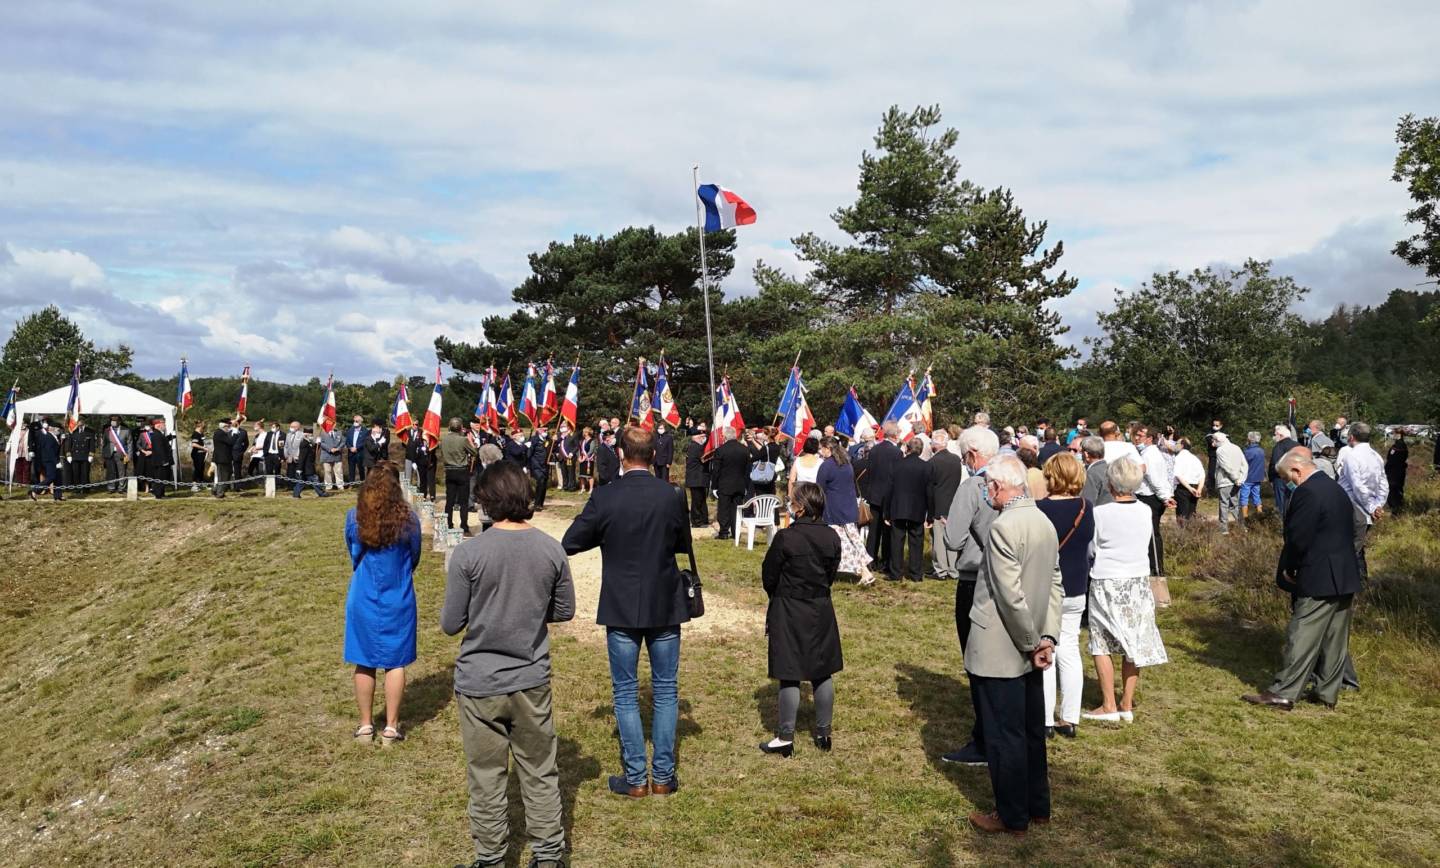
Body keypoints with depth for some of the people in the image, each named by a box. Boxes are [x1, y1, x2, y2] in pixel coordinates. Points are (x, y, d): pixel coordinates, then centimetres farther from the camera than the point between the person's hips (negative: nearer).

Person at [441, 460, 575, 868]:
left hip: (479, 683, -2)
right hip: (532, 681, 2)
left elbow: (451, 624, -10)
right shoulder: (551, 550, -8)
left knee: (486, 778, 13)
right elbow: (564, 611, 3)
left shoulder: (467, 553, -17)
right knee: (540, 774, 16)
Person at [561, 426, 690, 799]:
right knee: (666, 691, 13)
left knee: (625, 694, 9)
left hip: (621, 608, -2)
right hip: (665, 607, 2)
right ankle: (664, 775, 17)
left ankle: (636, 778, 13)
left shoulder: (604, 498, -13)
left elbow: (570, 543, -6)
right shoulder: (670, 496, -7)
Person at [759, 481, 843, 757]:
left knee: (790, 677, 2)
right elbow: (831, 575, 5)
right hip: (821, 611, 5)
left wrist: (778, 597, 11)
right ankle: (823, 732, 24)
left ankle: (785, 737, 9)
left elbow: (769, 576, -8)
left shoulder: (785, 538, -17)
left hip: (789, 614, -5)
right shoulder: (831, 538, -3)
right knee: (822, 673, 13)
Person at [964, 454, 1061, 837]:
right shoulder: (1044, 522, 5)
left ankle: (1012, 817, 18)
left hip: (999, 652, -8)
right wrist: (1047, 637, 3)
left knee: (1003, 736, 6)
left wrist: (1032, 643, -12)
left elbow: (1010, 596, -24)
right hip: (1028, 650, 8)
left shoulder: (1004, 526, -22)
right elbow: (1055, 585, 7)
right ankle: (1038, 806, 33)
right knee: (1031, 730, 19)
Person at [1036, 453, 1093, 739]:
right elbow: (1091, 549, 8)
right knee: (1069, 651, 12)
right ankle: (1069, 719, 18)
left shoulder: (1039, 509, -18)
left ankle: (1045, 720, 11)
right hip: (1075, 590, 5)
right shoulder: (1087, 508, -3)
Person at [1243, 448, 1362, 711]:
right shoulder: (1337, 489, 13)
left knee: (1302, 638, -5)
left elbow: (1297, 539, -18)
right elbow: (1347, 533, 17)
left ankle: (1283, 693, -1)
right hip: (1345, 577, 9)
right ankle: (1328, 692, 21)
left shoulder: (1307, 492, -17)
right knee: (1335, 639, 13)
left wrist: (1288, 569, -3)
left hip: (1318, 579, -9)